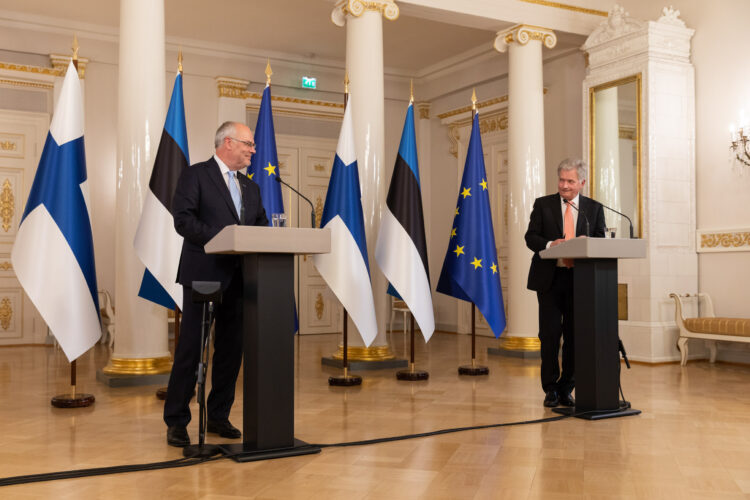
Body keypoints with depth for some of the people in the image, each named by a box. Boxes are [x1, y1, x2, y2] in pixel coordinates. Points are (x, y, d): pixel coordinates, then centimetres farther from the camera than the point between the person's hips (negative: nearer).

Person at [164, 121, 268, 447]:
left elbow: (261, 226, 16)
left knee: (231, 349, 8)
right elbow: (183, 220, -12)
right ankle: (176, 422, 7)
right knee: (190, 348, -2)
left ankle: (218, 417, 20)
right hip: (203, 275, -6)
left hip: (238, 278, 6)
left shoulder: (250, 188, 19)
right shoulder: (195, 175, -1)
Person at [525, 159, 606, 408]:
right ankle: (551, 389, 12)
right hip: (550, 278, -1)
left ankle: (566, 389, 17)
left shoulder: (594, 208, 9)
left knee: (575, 336, 5)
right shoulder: (543, 204, 6)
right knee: (550, 334, -1)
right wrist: (550, 245, -20)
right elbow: (531, 237, 0)